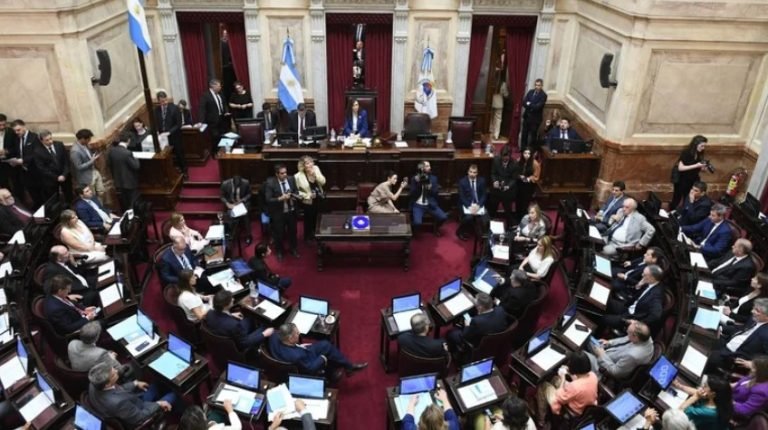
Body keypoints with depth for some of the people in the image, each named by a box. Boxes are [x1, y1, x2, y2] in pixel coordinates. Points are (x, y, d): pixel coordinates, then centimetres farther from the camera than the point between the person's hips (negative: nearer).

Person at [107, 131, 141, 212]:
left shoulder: (111, 151, -5)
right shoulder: (127, 153, -26)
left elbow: (109, 163, 8)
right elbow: (136, 166, -20)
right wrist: (135, 159, -1)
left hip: (118, 182, 7)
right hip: (130, 183, -7)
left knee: (123, 205, 19)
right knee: (133, 205, 7)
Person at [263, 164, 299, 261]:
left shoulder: (291, 179, -7)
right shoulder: (270, 183, -20)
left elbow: (296, 191, 6)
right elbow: (268, 200, -20)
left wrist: (295, 195, -17)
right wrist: (280, 198, -33)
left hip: (291, 211, 4)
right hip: (278, 213, -4)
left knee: (292, 231, 20)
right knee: (279, 233, 14)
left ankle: (293, 249, 43)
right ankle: (279, 252, 37)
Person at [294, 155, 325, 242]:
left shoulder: (316, 169, -10)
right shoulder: (298, 176, -22)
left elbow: (323, 182, -12)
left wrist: (315, 174, -28)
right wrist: (307, 195, -21)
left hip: (319, 199, 5)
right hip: (308, 202, -5)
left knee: (317, 218, 20)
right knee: (308, 219, 13)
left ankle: (314, 235, 44)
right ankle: (307, 237, 36)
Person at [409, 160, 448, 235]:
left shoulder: (433, 178, 7)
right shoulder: (414, 178, 1)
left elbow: (437, 192, 3)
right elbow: (412, 194, -5)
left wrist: (430, 188, -16)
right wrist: (417, 183, -17)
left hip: (430, 204, 3)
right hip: (418, 205, -3)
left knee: (443, 217, -19)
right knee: (417, 223, -29)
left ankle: (436, 228, 15)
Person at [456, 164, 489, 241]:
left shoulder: (482, 180, 4)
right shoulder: (462, 181, -2)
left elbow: (484, 195, 1)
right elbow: (461, 197, -6)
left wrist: (478, 205, -15)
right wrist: (470, 206, -19)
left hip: (479, 205, 2)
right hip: (467, 205, -2)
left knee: (485, 220, -25)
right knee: (468, 217, -32)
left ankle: (482, 235, 2)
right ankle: (460, 232, -4)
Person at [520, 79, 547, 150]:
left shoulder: (543, 95, -11)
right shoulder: (530, 92, 5)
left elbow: (538, 106, -20)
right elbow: (524, 102, -3)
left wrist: (529, 104, -10)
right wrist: (532, 106, -16)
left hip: (536, 118, -5)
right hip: (527, 116, 5)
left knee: (533, 134, 0)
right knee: (524, 133, 12)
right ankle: (523, 148, 24)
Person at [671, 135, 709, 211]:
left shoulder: (699, 154, -2)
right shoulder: (686, 152, -19)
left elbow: (697, 169, 8)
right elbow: (680, 168, -24)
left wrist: (702, 167, -13)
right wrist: (696, 165, -27)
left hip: (691, 180, 5)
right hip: (681, 180, -5)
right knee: (677, 200, 4)